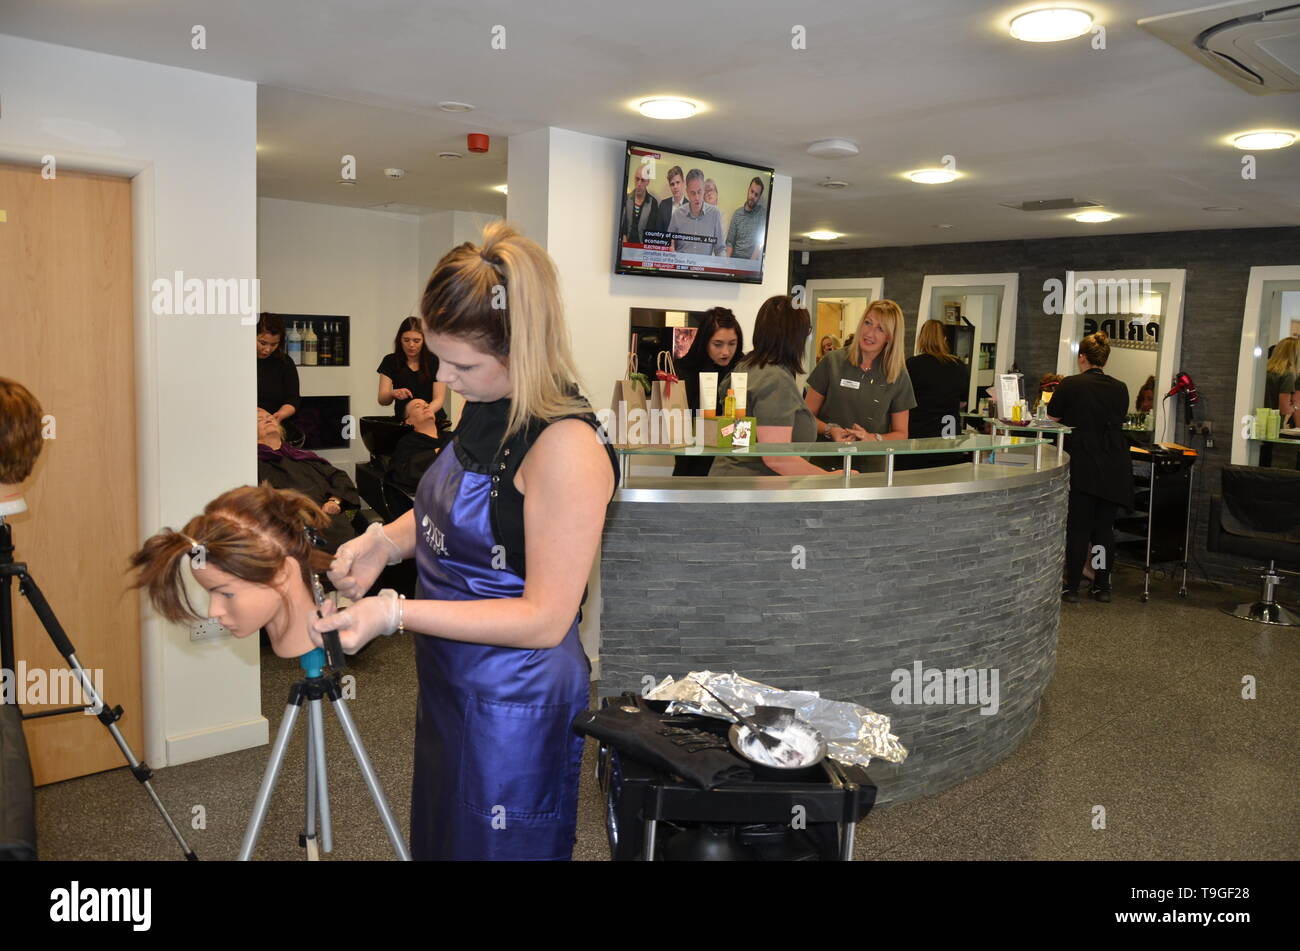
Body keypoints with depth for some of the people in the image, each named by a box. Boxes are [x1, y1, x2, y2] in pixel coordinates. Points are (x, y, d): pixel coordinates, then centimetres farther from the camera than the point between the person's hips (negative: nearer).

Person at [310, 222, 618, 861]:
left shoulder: (568, 447, -27)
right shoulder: (485, 407, 0)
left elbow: (545, 618, -25)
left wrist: (397, 614, -25)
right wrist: (387, 540, -4)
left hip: (515, 702, -8)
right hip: (450, 682, 9)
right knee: (436, 839, 26)